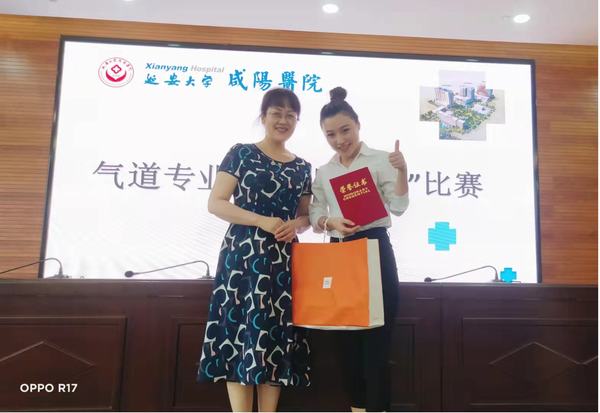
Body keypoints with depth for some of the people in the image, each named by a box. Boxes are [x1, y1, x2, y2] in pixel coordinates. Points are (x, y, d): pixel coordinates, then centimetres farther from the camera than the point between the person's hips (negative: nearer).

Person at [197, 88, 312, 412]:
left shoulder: (302, 167, 14)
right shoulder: (241, 153, 1)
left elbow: (307, 215, 18)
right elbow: (215, 203, -5)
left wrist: (295, 225, -7)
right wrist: (263, 221, -16)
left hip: (284, 259, 5)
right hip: (243, 254, -4)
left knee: (277, 335, 6)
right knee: (241, 330, -4)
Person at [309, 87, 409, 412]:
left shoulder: (380, 160, 1)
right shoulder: (324, 171, 13)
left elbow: (398, 207, -7)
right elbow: (314, 214, 6)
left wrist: (402, 171, -22)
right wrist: (330, 223, -15)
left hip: (374, 250, -4)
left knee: (376, 336, -3)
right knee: (345, 336, 9)